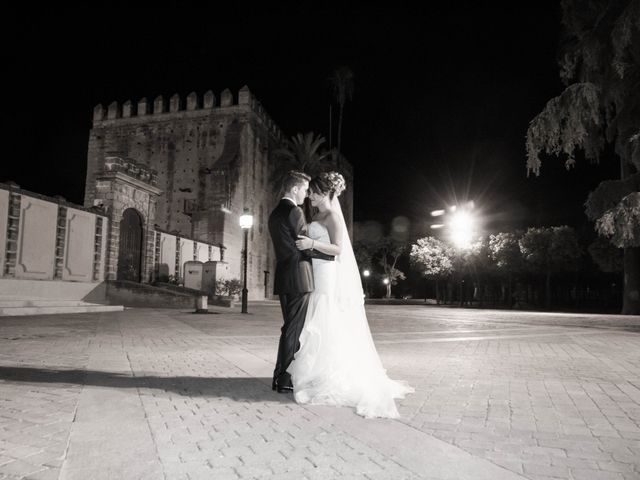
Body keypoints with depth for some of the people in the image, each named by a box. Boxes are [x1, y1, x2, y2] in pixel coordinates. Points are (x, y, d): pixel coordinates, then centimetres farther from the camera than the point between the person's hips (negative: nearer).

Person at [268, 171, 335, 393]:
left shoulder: (275, 213, 16)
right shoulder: (294, 211, -12)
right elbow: (307, 247, -13)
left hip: (283, 278, 9)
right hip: (298, 277, -9)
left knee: (290, 328, 16)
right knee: (294, 329, -2)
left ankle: (280, 376, 22)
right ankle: (285, 380, 4)